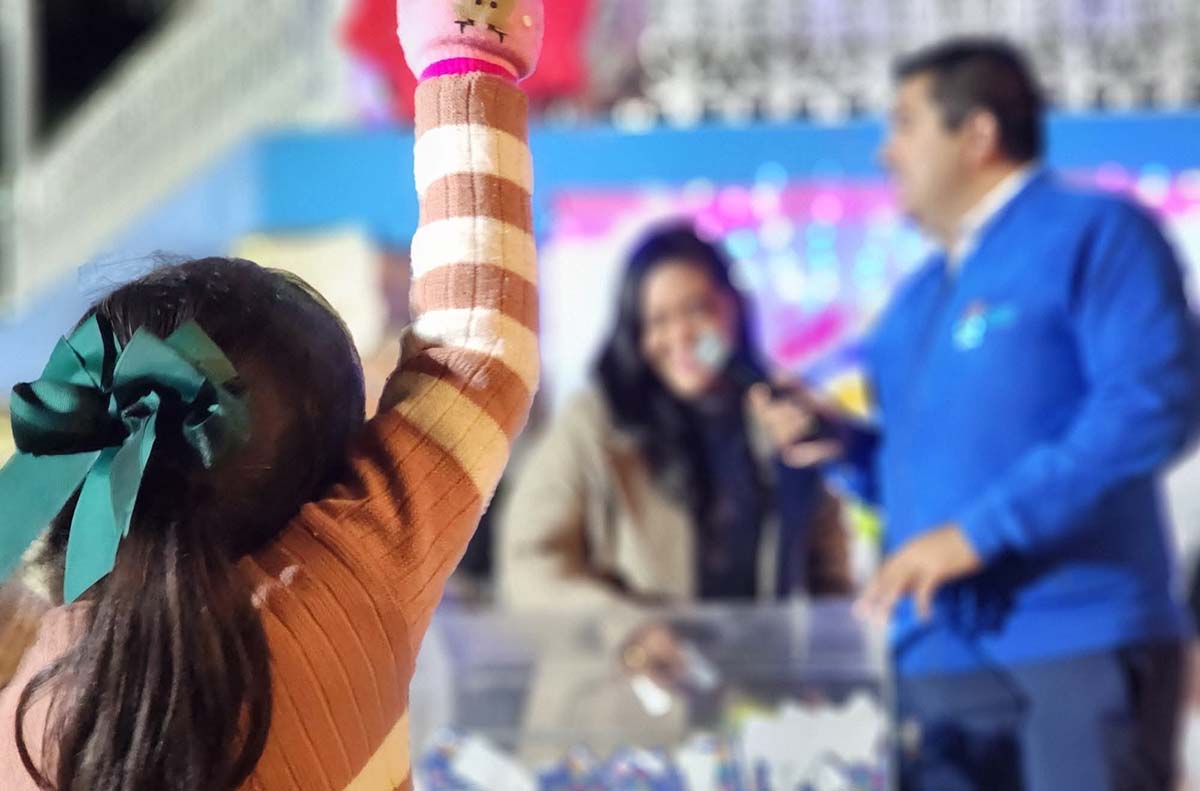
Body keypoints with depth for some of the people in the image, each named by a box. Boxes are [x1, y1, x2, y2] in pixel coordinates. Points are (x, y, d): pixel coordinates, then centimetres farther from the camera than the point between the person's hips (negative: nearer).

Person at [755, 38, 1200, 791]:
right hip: (939, 658, 8)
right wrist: (846, 443, 5)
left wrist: (981, 531, -19)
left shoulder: (1094, 232, -3)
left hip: (1082, 643, -8)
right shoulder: (920, 299, 22)